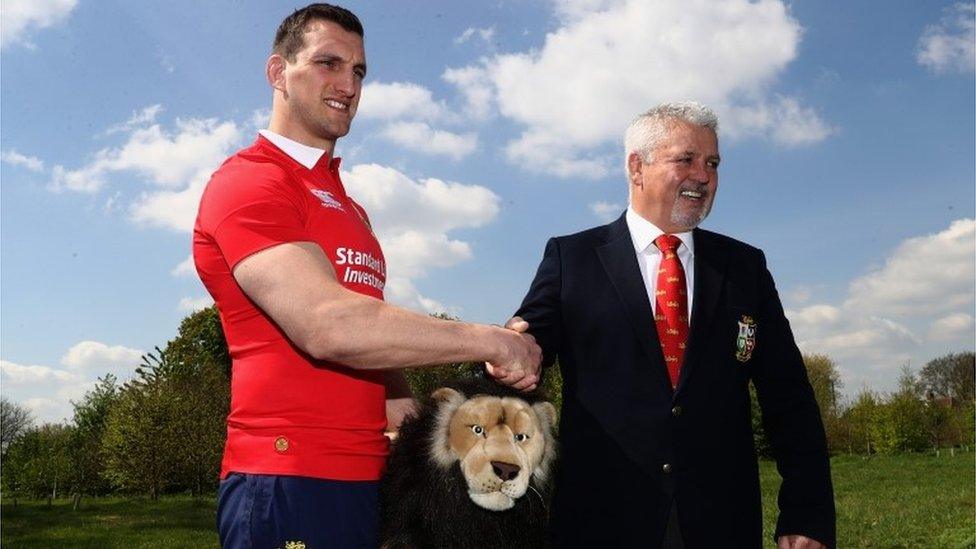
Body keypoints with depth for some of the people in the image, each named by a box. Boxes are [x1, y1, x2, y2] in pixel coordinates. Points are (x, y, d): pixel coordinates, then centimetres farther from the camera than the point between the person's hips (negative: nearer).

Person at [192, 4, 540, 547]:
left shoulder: (352, 211, 19)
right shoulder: (248, 182, -8)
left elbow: (371, 342, 14)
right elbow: (327, 326, -22)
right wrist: (492, 341, -15)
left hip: (368, 478, 8)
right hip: (290, 480, -8)